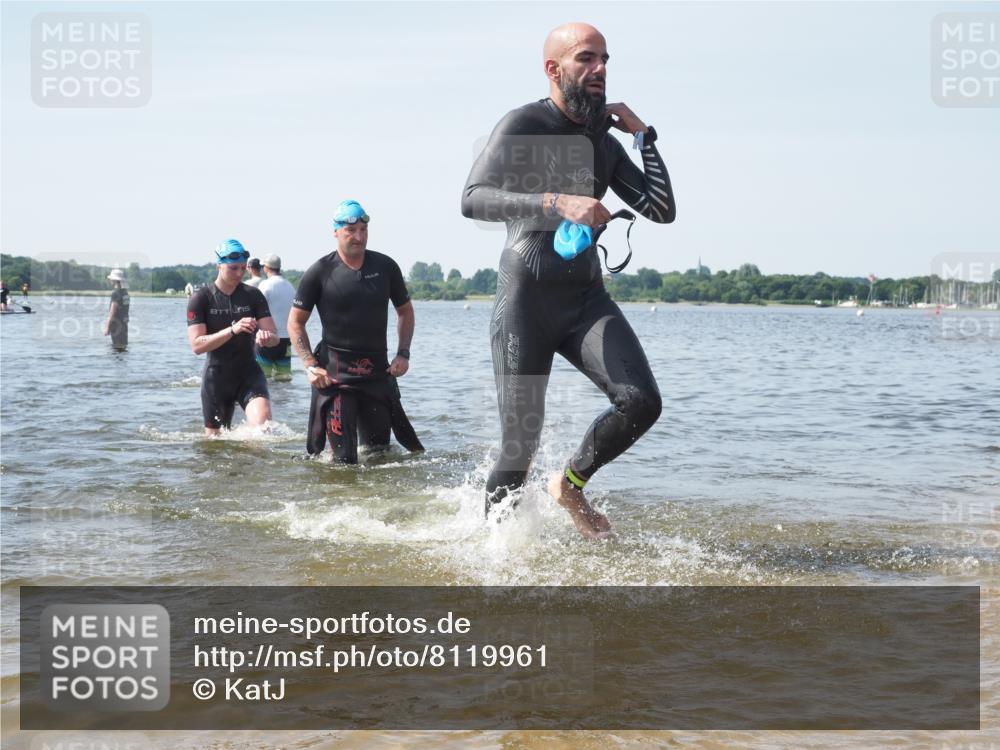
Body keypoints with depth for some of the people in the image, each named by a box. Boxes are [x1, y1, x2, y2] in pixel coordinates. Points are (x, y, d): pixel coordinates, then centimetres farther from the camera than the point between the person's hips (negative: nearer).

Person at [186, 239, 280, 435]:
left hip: (248, 373, 1)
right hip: (216, 377, -1)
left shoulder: (253, 296, 2)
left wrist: (266, 337, -30)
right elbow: (197, 345, -15)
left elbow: (274, 337, -4)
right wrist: (232, 330, -28)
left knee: (263, 420, -27)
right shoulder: (201, 299, -5)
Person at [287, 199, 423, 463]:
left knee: (380, 449, 11)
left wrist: (403, 354, 4)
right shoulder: (320, 272, -4)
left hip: (378, 370, 3)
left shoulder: (385, 267, 4)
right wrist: (310, 366, -10)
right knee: (344, 459, -8)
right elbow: (295, 323, 1)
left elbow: (405, 311, 17)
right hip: (335, 371, -3)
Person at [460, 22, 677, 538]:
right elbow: (473, 199, -22)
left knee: (641, 401, -17)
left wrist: (643, 136, 3)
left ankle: (572, 484, 9)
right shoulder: (523, 125, -6)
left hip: (587, 298, 5)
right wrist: (556, 203, -34)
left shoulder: (604, 144, 13)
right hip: (526, 302, -5)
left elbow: (662, 211, 10)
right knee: (521, 446, -2)